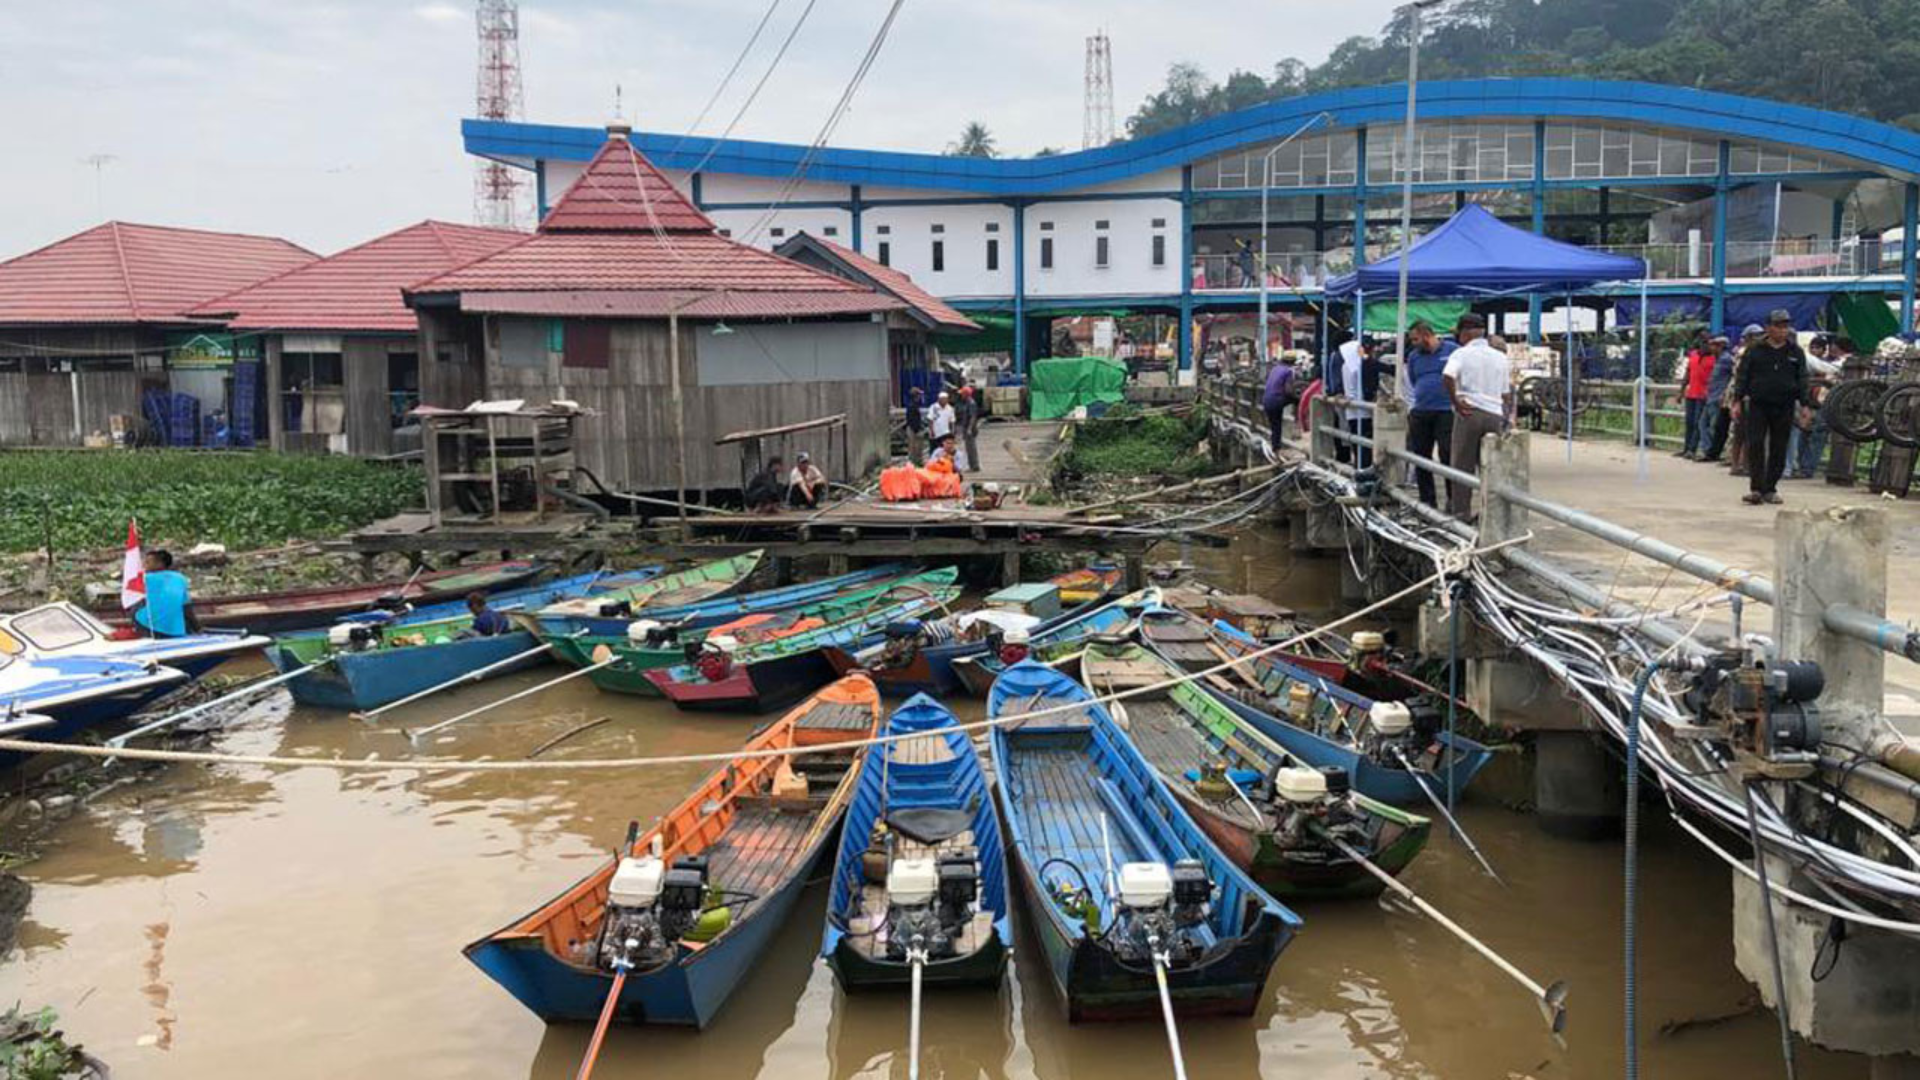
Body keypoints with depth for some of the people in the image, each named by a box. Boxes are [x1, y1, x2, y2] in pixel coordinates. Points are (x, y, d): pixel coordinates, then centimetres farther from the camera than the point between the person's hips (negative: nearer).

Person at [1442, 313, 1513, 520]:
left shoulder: (1461, 353, -2)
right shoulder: (1500, 357, 15)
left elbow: (1448, 376, -21)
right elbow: (1507, 393, 18)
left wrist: (1455, 401, -12)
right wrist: (1507, 418, 25)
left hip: (1469, 412, -4)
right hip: (1495, 414, 4)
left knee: (1464, 464, 2)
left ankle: (1461, 511, 2)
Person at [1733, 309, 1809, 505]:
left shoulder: (1796, 352, 9)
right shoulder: (1755, 350, 4)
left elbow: (1802, 379, 8)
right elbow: (1742, 376, 4)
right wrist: (1738, 400, -5)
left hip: (1784, 407, 2)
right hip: (1758, 405, -2)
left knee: (1778, 449, 4)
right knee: (1755, 445, -10)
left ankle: (1770, 489, 12)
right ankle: (1756, 488, -10)